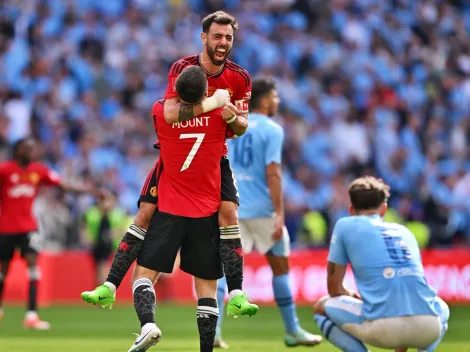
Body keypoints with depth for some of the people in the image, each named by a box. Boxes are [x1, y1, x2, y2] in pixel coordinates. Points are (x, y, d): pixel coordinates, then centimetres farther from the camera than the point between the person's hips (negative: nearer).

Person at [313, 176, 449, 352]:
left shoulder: (345, 225, 15)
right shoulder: (404, 231, 27)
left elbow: (334, 288, 17)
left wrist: (352, 296, 42)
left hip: (383, 328, -4)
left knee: (321, 307, 25)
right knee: (442, 308, 42)